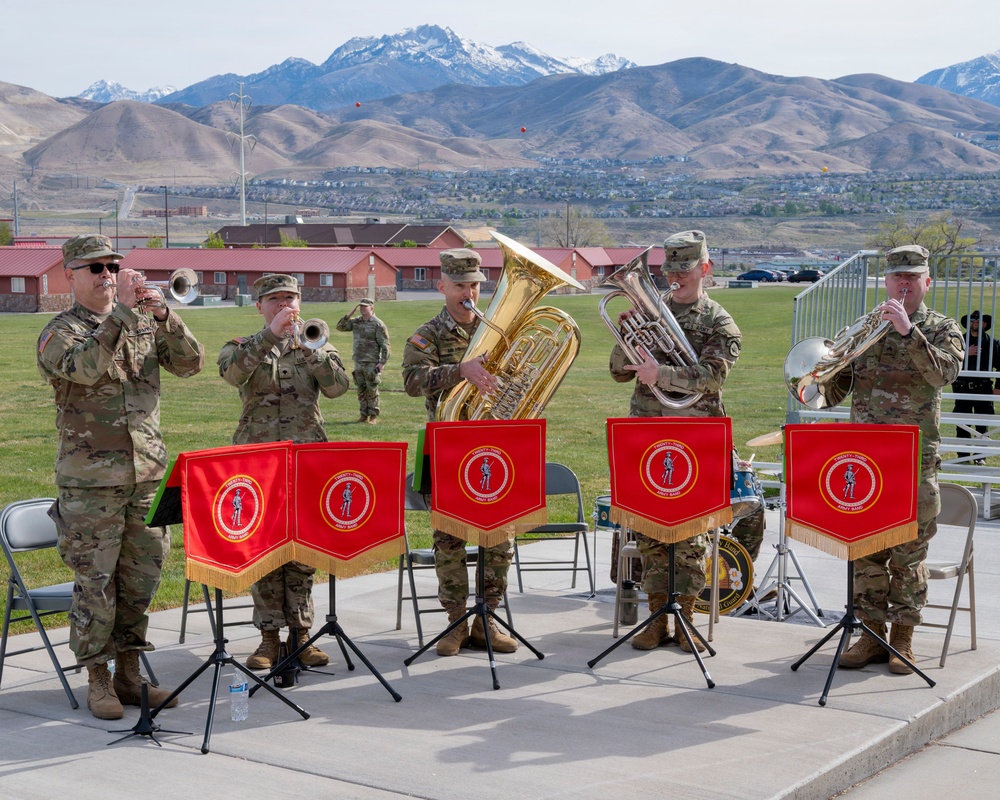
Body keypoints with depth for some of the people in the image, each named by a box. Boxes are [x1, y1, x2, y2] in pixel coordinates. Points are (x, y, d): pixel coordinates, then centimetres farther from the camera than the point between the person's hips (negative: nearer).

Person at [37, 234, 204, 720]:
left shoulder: (144, 324, 10)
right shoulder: (59, 333, -3)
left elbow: (190, 363, -1)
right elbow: (85, 368, -24)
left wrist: (163, 316, -15)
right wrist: (121, 314, -27)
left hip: (148, 474, 5)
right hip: (90, 480, -4)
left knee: (141, 576, 9)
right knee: (95, 582, -1)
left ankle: (130, 673, 21)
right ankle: (98, 682, 10)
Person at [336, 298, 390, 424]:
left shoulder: (378, 324, -8)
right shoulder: (356, 322, 10)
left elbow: (385, 345, -10)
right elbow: (340, 327, 16)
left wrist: (382, 362, -16)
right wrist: (348, 316, 0)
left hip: (371, 364, -6)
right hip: (358, 362, 6)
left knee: (372, 390, -2)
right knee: (361, 390, 9)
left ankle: (373, 416, 5)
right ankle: (364, 414, 17)